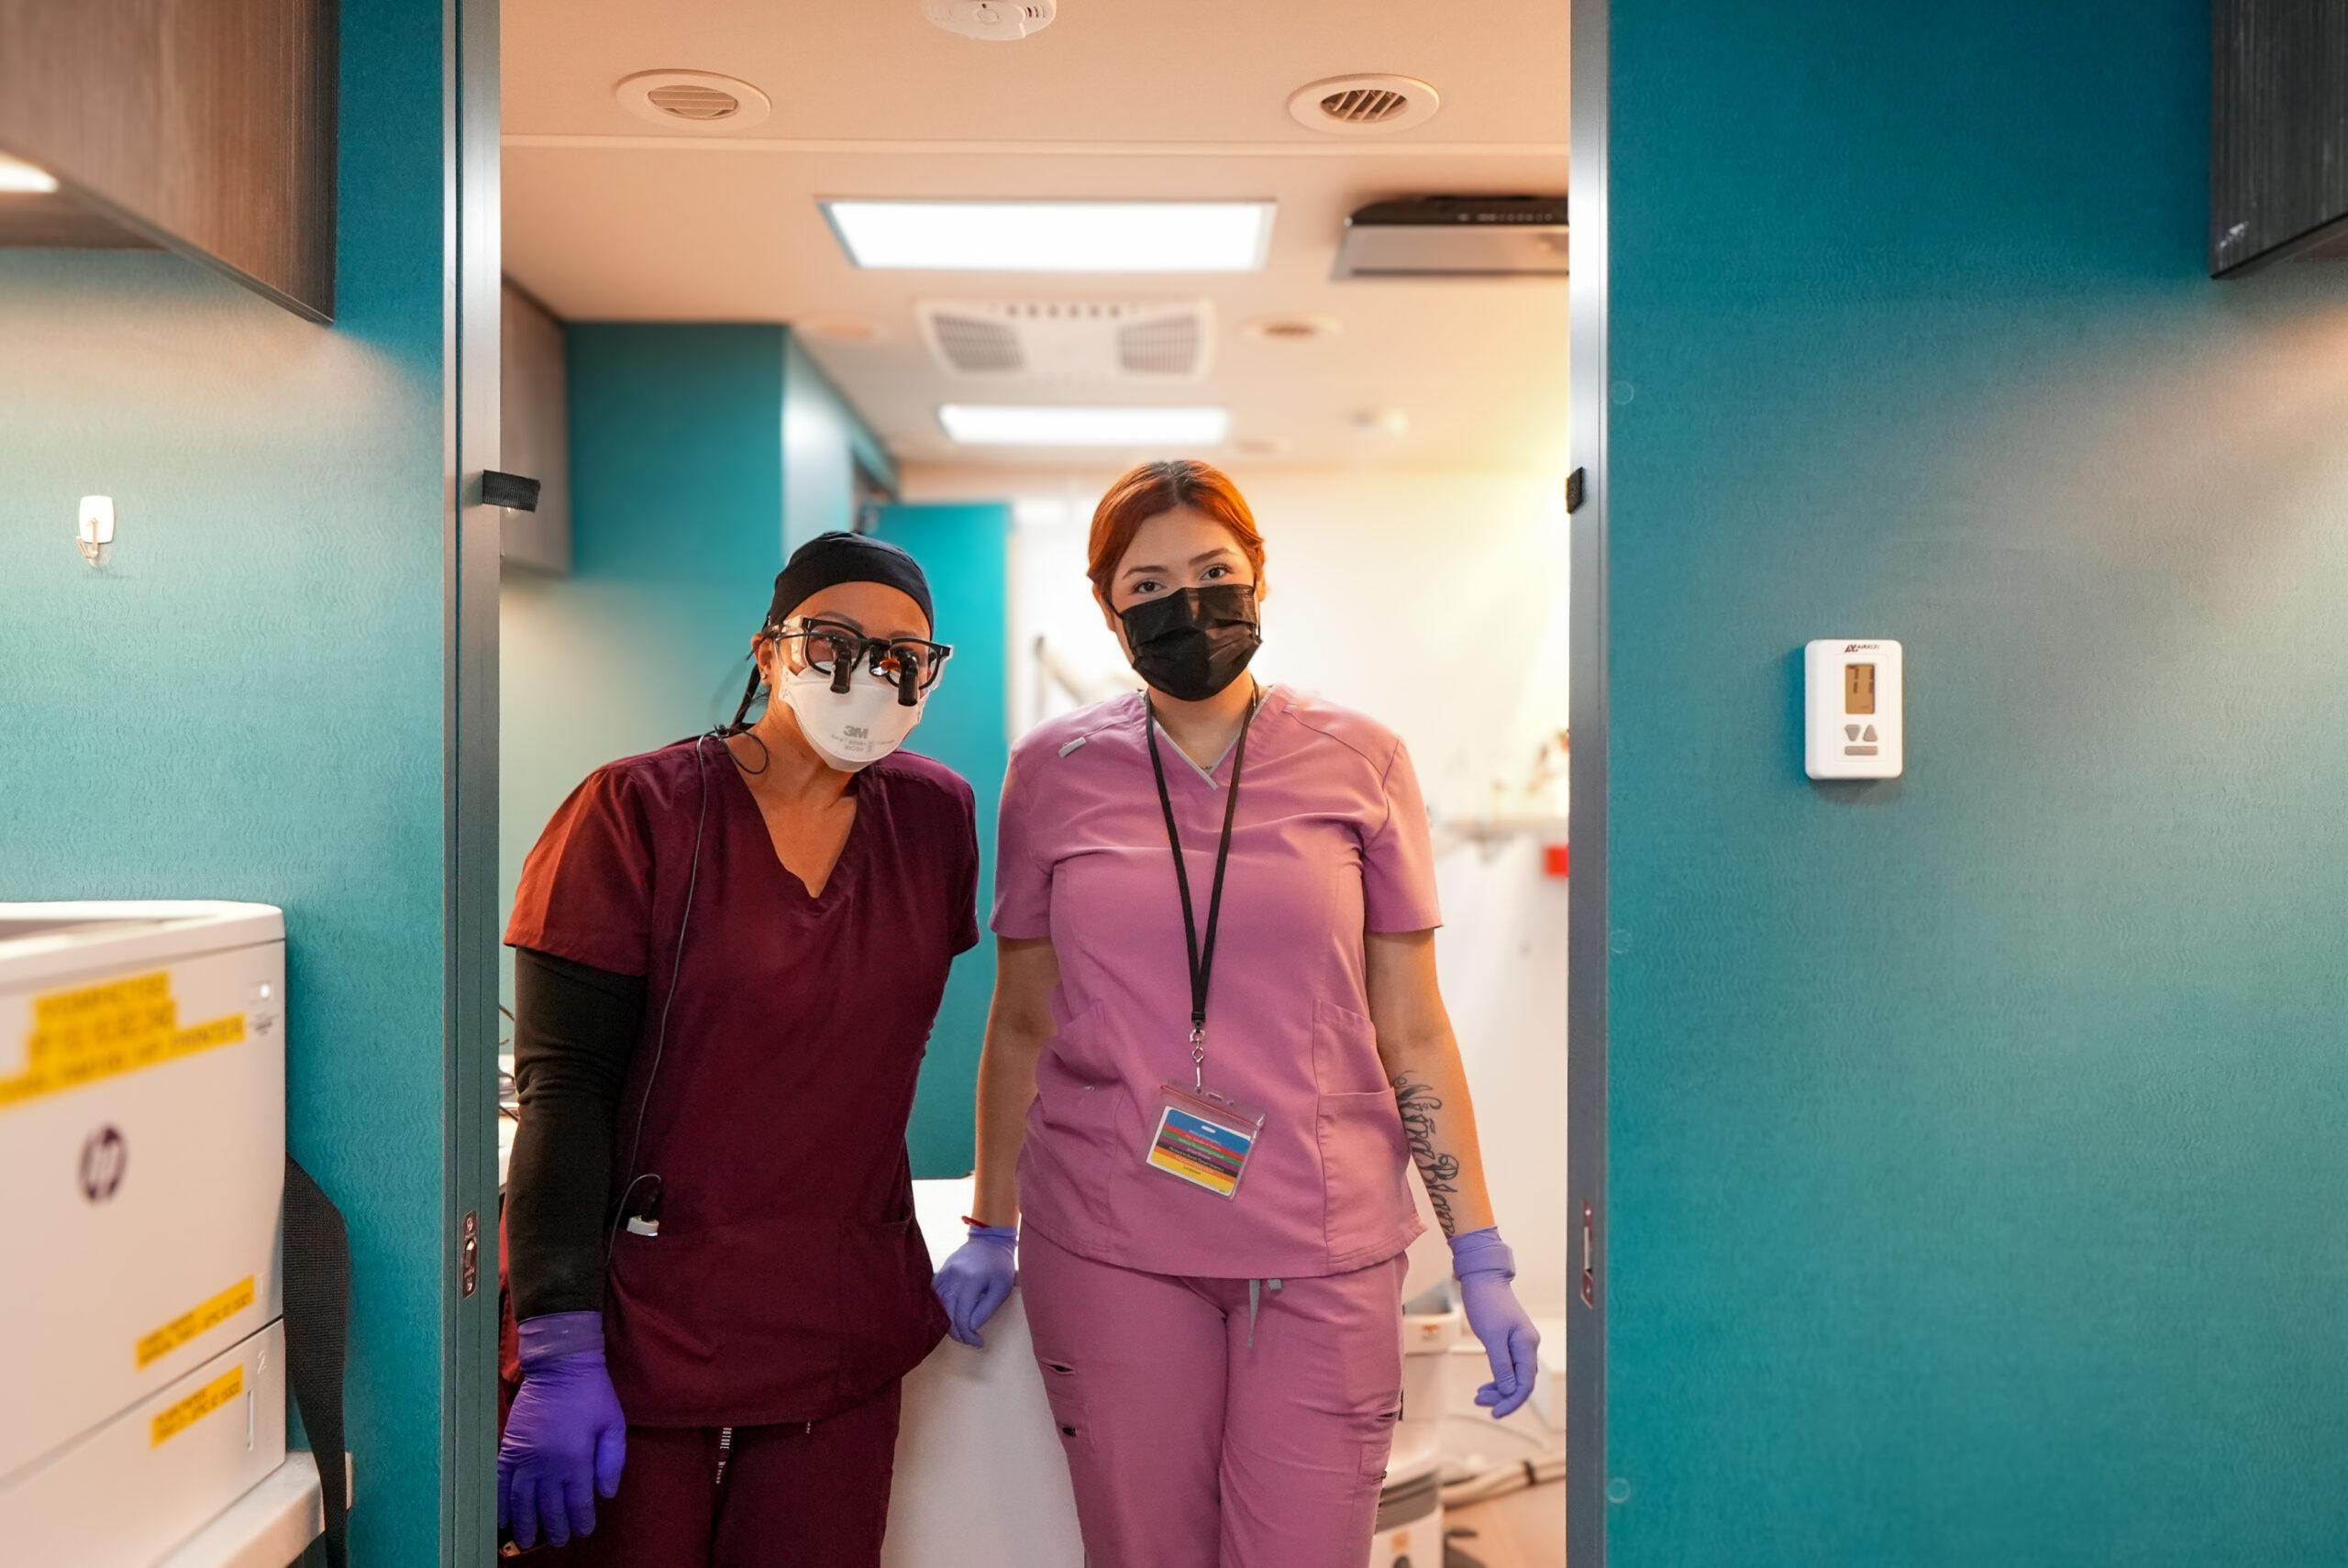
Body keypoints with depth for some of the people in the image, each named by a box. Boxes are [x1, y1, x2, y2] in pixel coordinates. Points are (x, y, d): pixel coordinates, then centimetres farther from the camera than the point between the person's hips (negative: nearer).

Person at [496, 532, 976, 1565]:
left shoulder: (937, 819, 4)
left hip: (844, 1343, 4)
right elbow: (563, 1088, -12)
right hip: (638, 1334, -3)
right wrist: (559, 1355, -18)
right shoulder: (636, 812, -8)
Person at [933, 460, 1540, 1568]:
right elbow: (1023, 1022, 10)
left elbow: (1411, 1031, 3)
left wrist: (1481, 1262, 0)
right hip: (1106, 1247, 1)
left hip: (1324, 1249, 0)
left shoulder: (1358, 762, 0)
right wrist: (990, 1233, 12)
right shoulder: (1054, 771, 2)